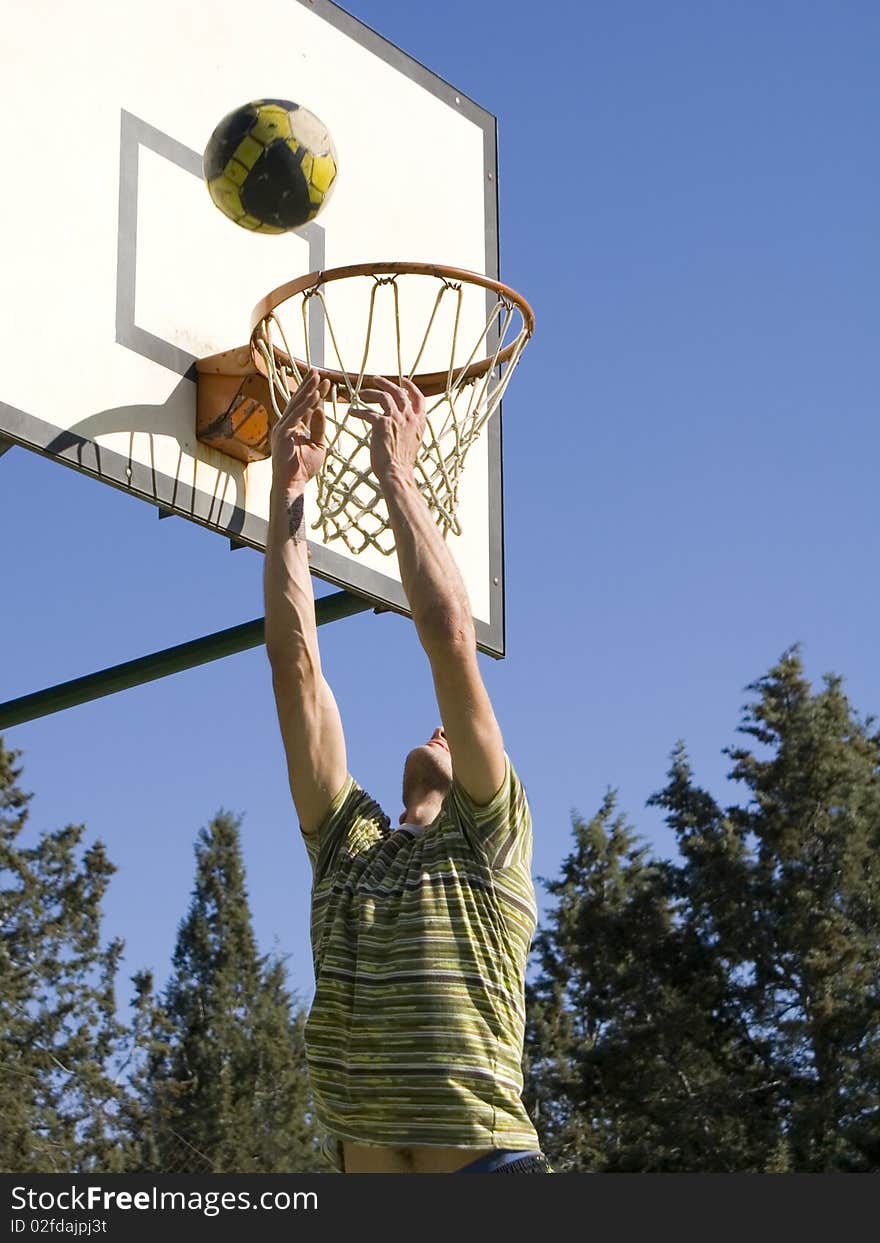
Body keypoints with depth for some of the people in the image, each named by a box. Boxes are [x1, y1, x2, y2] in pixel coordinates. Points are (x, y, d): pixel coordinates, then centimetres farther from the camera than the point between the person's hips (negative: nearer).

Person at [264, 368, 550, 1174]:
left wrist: (398, 475, 2)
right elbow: (295, 658, 13)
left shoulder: (490, 842, 7)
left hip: (489, 1166, -5)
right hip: (359, 1167, 5)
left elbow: (450, 636, -2)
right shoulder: (344, 840, 18)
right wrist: (288, 492, 10)